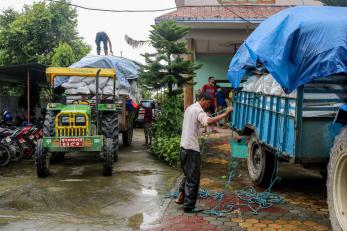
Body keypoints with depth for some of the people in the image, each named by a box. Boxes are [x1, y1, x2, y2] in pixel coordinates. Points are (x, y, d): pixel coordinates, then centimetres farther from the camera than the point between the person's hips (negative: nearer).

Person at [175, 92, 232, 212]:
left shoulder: (190, 108, 16)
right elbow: (208, 121, -33)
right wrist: (225, 114, -30)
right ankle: (188, 207, 5)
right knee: (193, 179, -1)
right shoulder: (198, 110, -13)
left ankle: (181, 197, 27)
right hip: (191, 149, -9)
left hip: (184, 147, 9)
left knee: (188, 174, 24)